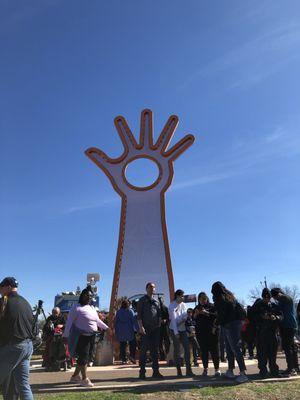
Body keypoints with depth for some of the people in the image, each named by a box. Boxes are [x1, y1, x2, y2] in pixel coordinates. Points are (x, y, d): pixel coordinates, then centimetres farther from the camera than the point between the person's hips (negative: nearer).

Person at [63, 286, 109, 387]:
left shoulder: (92, 308, 14)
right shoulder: (77, 308, -9)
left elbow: (98, 320, 24)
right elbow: (69, 322, -10)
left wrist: (106, 328, 21)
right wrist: (65, 335, -14)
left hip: (91, 336, 8)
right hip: (82, 337, -8)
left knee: (86, 357, 11)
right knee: (83, 357, -5)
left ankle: (75, 376, 27)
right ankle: (84, 379, 10)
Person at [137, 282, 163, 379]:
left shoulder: (156, 301, 15)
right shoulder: (142, 300, 0)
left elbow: (159, 314, 18)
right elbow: (139, 315, -5)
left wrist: (159, 325, 7)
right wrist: (141, 327, -13)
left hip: (155, 329, 5)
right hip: (145, 329, -5)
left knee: (155, 350, 8)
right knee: (143, 350, -3)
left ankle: (156, 371, 15)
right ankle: (142, 372, 5)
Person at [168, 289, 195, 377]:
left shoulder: (183, 304, 7)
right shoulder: (172, 306, -11)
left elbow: (186, 315, 5)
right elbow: (173, 319, -14)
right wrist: (176, 332, -17)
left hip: (183, 329, 5)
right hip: (174, 330, -5)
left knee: (187, 348, -1)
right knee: (177, 350, -1)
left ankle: (189, 370, 4)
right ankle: (179, 371, 7)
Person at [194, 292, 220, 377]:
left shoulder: (212, 306, 4)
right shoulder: (197, 308, 15)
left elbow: (216, 315, -10)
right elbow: (193, 319, 10)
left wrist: (207, 313, -22)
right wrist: (195, 314, -11)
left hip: (211, 332, -3)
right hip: (200, 333, 3)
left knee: (214, 350, -2)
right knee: (204, 351, 4)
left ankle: (217, 369, 5)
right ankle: (205, 368, 13)